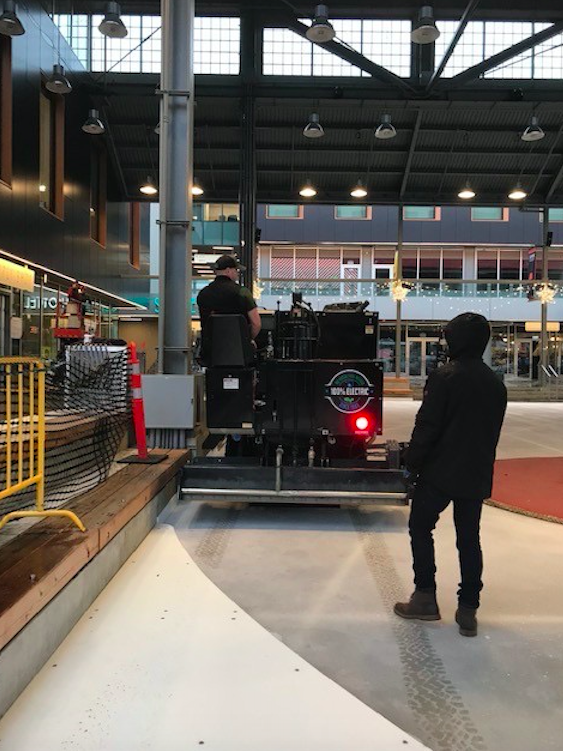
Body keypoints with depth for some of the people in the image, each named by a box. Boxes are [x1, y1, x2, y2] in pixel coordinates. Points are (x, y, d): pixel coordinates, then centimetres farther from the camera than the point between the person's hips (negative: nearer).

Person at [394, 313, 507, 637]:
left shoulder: (445, 377, -14)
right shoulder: (496, 384, 7)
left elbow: (427, 426, -16)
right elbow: (493, 432, 12)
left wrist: (412, 464, -7)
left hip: (440, 471, -6)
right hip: (477, 476, 6)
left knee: (420, 528, 10)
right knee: (469, 538, 12)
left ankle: (425, 597, 11)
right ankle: (468, 610, 16)